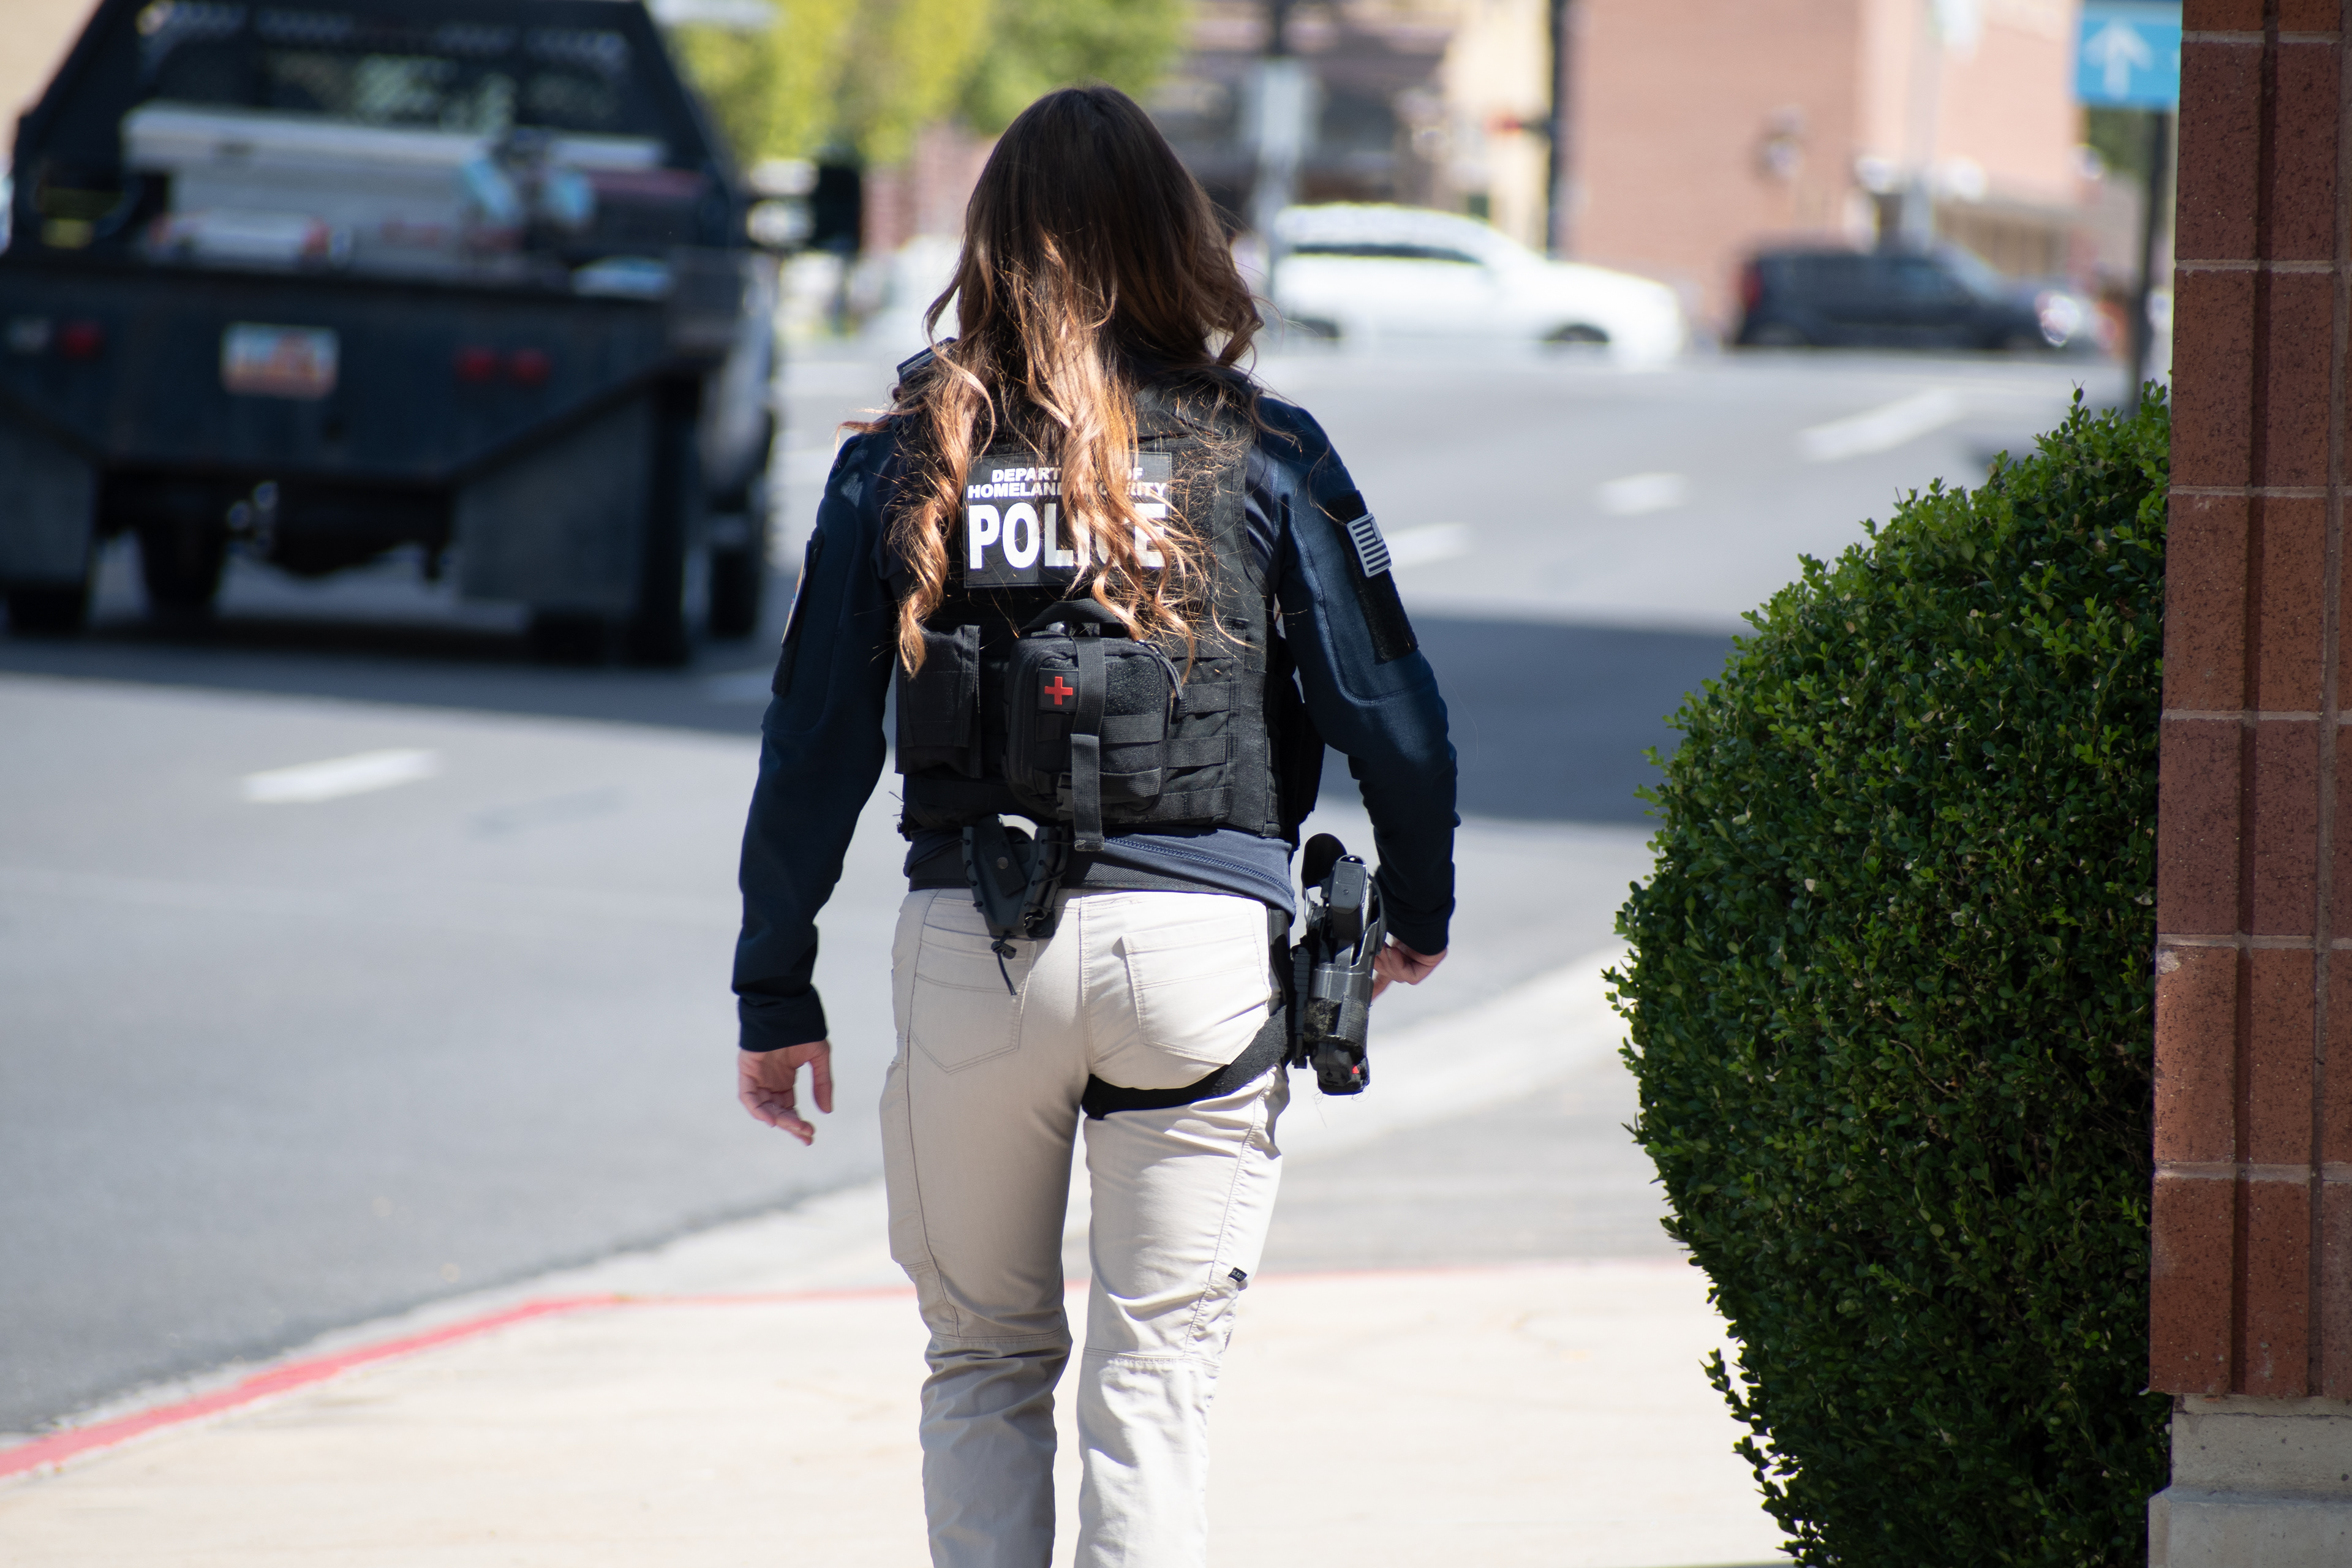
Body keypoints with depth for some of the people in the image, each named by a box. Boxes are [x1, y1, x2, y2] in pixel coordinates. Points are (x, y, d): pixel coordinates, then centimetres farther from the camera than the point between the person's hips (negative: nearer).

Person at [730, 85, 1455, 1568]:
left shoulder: (908, 457, 5)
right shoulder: (1259, 453, 2)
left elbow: (816, 739, 4)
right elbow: (1392, 716, 3)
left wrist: (777, 995, 10)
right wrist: (1420, 916, 20)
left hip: (970, 946, 1)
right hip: (1199, 939, -1)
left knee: (985, 1361, 16)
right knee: (1156, 1378, 2)